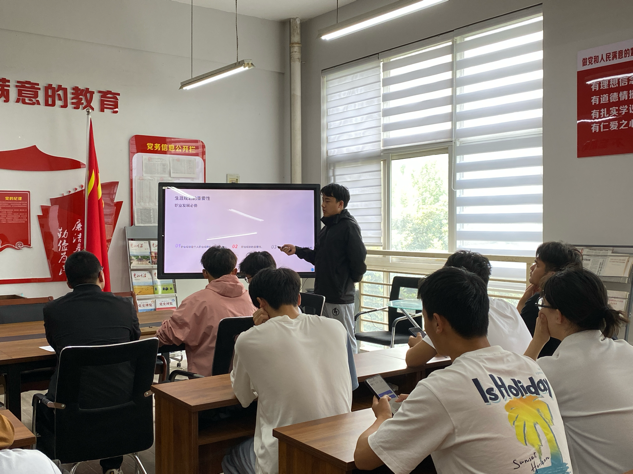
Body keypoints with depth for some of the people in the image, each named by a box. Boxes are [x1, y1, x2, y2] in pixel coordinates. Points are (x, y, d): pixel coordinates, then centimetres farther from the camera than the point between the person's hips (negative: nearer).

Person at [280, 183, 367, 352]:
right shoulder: (327, 227, 15)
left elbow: (358, 257, -19)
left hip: (340, 296, -9)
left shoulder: (349, 226, -12)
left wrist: (353, 279, -6)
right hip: (323, 294, 9)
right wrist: (297, 250, 8)